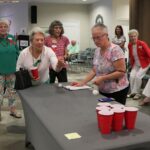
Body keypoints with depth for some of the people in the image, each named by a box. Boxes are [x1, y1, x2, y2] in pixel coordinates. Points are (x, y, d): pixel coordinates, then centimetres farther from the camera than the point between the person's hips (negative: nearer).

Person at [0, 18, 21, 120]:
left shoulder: (12, 38, 4)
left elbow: (17, 52, 10)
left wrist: (16, 64, 3)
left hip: (12, 70, 4)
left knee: (12, 91, 15)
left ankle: (13, 109, 30)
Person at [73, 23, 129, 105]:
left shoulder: (115, 50, -18)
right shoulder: (97, 50, 5)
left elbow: (121, 72, -20)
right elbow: (94, 70, 9)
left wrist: (102, 78, -25)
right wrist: (82, 82, -1)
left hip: (117, 91, -6)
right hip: (103, 91, 7)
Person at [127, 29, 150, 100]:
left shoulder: (142, 44, -19)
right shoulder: (129, 45, -4)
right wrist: (131, 64, 8)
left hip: (144, 64, -4)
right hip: (135, 64, 5)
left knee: (138, 76, -19)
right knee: (132, 76, -14)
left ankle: (137, 93, -4)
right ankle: (133, 92, 1)